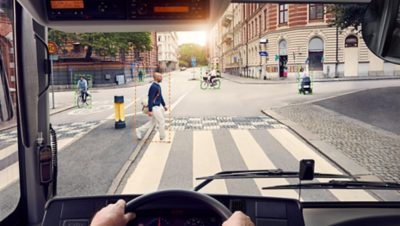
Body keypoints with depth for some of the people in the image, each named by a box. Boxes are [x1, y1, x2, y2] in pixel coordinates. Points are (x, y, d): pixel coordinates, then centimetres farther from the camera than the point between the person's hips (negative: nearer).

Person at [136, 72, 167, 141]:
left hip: (159, 106, 10)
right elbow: (150, 99, -22)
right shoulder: (153, 87, -21)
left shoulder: (158, 86, 9)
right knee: (162, 121, 2)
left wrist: (164, 105, 23)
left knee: (153, 122, 18)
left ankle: (140, 130, 26)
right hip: (154, 107, -10)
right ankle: (162, 137, 18)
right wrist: (150, 110, -22)